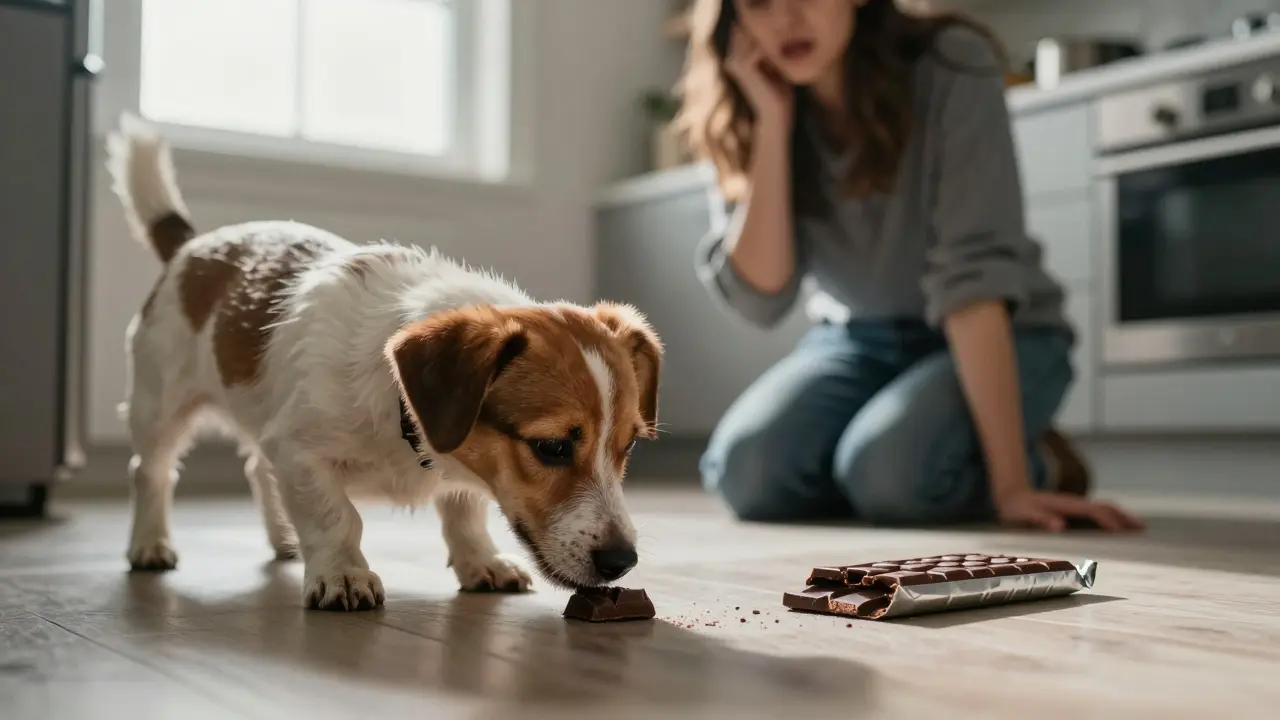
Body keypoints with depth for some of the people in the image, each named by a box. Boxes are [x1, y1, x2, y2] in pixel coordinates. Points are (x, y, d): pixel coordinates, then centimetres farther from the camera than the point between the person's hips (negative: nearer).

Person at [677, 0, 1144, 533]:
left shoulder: (951, 69, -23)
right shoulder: (754, 111, -10)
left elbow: (974, 269, -30)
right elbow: (760, 299, -20)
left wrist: (1011, 480, -35)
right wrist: (772, 123, -26)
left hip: (996, 339, -3)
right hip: (857, 339, 4)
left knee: (889, 469, -32)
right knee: (746, 467, -24)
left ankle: (1039, 466, -2)